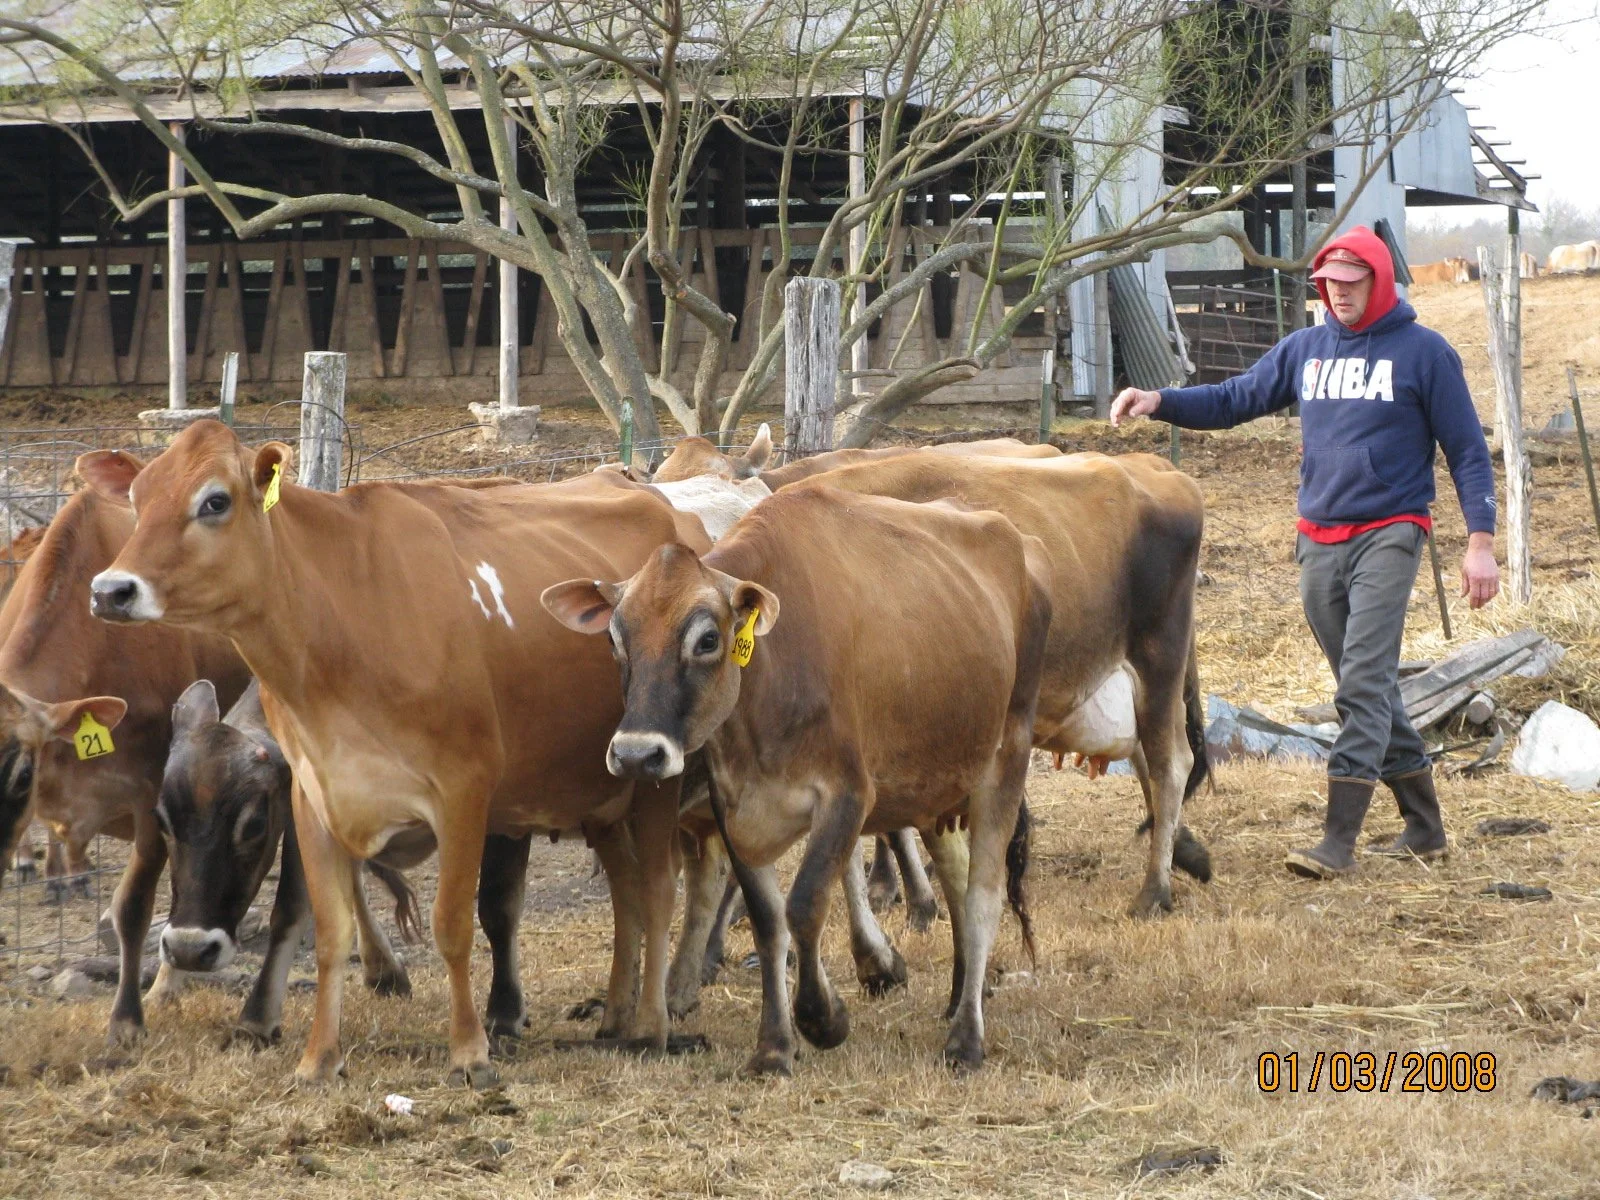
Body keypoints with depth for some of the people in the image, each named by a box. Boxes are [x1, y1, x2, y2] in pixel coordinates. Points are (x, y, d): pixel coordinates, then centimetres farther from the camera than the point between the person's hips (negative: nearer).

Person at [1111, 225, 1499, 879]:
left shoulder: (1423, 352, -2)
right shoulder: (1304, 349, 11)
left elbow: (1467, 449, 0)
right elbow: (1234, 400, 11)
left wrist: (1480, 541, -7)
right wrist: (1159, 401, -7)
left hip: (1388, 536, -6)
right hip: (1317, 541, 6)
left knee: (1364, 682, -16)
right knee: (1366, 688, 10)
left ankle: (1338, 840, -20)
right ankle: (1424, 827, 21)